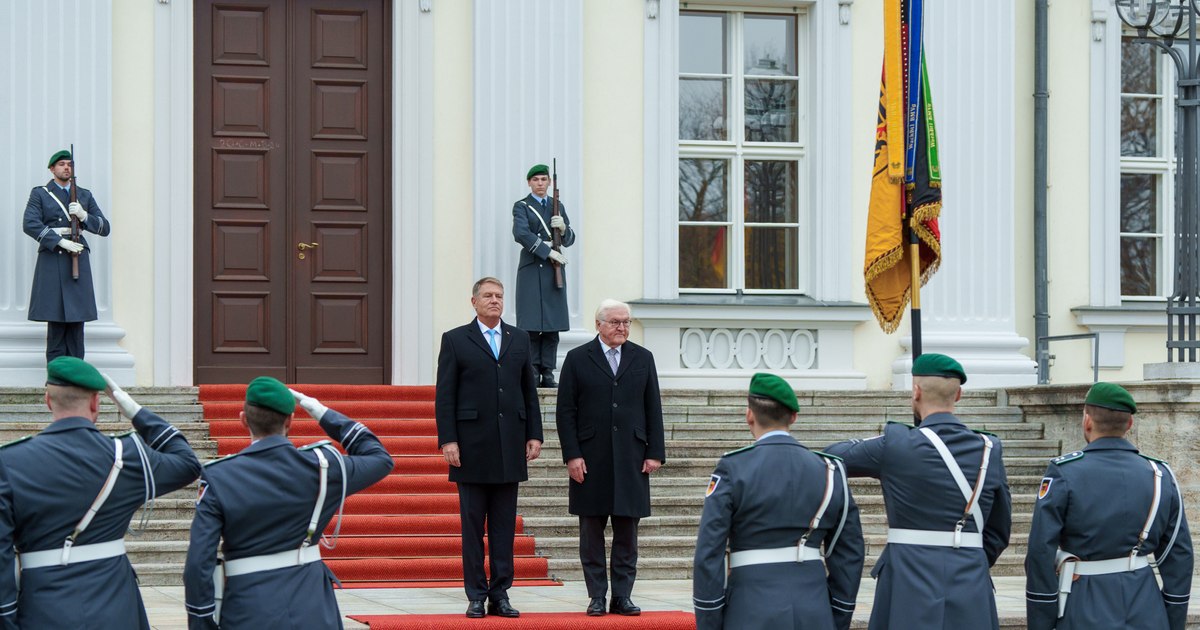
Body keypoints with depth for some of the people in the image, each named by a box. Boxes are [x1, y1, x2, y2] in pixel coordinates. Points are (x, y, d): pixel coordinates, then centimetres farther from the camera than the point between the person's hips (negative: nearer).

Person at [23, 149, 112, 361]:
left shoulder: (85, 196, 17)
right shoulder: (39, 194, 8)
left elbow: (105, 228, 13)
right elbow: (30, 224, -7)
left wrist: (83, 216, -6)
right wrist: (60, 242, -15)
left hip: (78, 259, 3)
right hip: (52, 261, -3)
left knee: (76, 322, -1)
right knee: (56, 322, -7)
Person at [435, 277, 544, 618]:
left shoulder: (519, 339, 12)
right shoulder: (455, 340, 2)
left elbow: (529, 390, 13)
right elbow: (444, 396, -1)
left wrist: (534, 434, 5)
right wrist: (448, 440, -10)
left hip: (510, 447, 3)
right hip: (472, 445, -3)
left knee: (505, 525, 4)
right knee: (472, 524, 1)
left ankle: (500, 594, 8)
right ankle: (476, 596, 5)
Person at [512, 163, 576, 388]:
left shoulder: (557, 207, 18)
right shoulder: (521, 207, 4)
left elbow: (569, 241, 16)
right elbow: (521, 234, -13)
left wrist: (563, 228, -7)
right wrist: (548, 252, -17)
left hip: (553, 272, 4)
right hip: (531, 272, -4)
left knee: (552, 327, 0)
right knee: (531, 327, -8)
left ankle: (548, 373, 3)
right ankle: (532, 373, -5)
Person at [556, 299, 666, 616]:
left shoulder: (642, 358, 10)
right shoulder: (578, 359, 3)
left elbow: (653, 409, 10)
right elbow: (565, 411, 1)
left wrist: (655, 452, 2)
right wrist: (572, 455, -8)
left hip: (631, 459, 2)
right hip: (591, 459, -2)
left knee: (627, 532, 3)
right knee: (592, 531, 2)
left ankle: (622, 596, 8)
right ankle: (597, 596, 8)